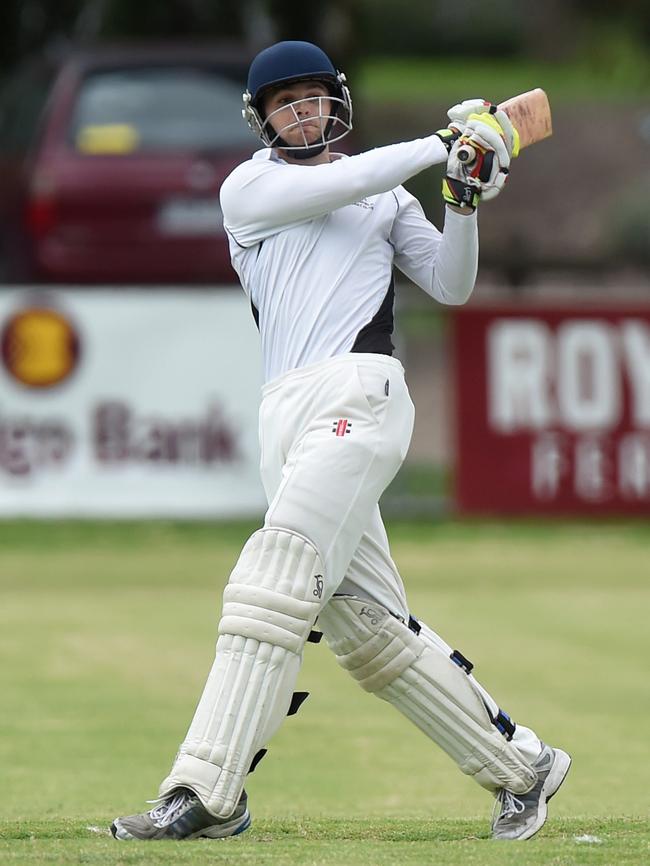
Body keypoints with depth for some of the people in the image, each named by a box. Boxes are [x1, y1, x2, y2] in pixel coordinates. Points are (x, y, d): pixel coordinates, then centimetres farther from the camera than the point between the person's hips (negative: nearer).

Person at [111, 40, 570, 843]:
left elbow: (450, 285, 14)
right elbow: (336, 184, -3)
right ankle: (520, 766, 11)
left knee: (271, 587, -17)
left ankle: (204, 793, -23)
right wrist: (439, 146, -2)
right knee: (366, 625, -1)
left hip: (358, 393, -3)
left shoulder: (387, 196, 19)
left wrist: (464, 203, -1)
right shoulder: (248, 188, 14)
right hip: (286, 414, 3)